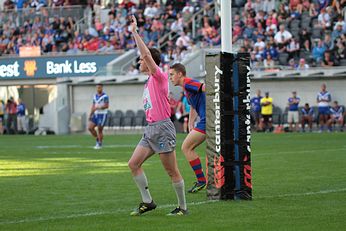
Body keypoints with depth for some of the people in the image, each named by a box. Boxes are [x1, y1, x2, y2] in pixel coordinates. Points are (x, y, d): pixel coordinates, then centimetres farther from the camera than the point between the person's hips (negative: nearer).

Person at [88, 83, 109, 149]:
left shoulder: (105, 96, -10)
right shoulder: (95, 96, 13)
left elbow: (106, 106, -17)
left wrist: (98, 107, -21)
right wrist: (90, 114, 13)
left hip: (102, 115, -7)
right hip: (96, 114, 7)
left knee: (100, 130, -4)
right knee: (90, 127, -2)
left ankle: (100, 144, 8)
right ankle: (97, 139, 16)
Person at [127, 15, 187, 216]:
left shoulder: (159, 77, -10)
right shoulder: (149, 82, 16)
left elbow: (147, 53, -17)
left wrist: (135, 32, -15)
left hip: (162, 128, -9)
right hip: (150, 129, 9)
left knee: (172, 171, -3)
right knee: (133, 164, 1)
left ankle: (183, 207, 6)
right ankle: (147, 202, 6)